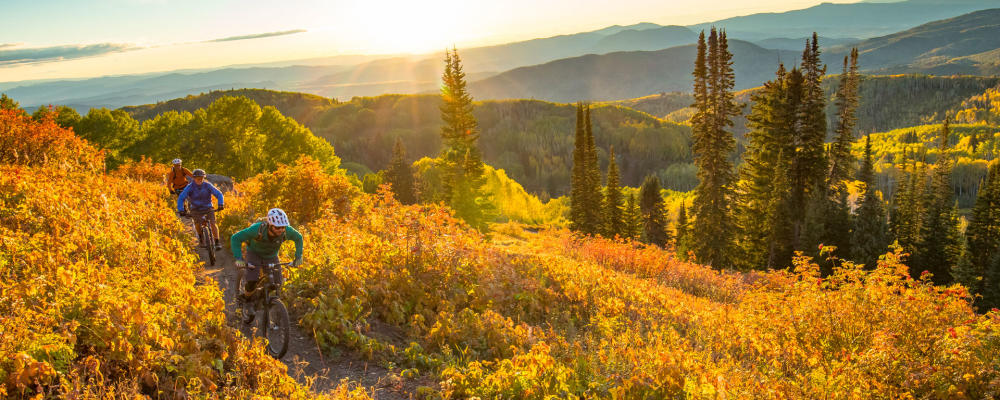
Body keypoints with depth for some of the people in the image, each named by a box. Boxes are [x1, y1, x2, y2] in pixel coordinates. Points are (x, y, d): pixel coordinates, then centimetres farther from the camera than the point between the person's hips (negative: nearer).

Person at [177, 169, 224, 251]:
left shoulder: (208, 185, -14)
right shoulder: (190, 187, -15)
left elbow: (219, 194, -16)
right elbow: (181, 198, -18)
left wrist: (220, 204, -33)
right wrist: (181, 210, -31)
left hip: (208, 208, -1)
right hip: (196, 209, 1)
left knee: (213, 223, -17)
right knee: (197, 224, -16)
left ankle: (217, 242, -9)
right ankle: (201, 237, 15)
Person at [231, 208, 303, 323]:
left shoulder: (287, 231, -30)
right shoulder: (258, 229, -37)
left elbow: (298, 238, -7)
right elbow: (235, 238, -28)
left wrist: (298, 257, -13)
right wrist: (239, 259, -37)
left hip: (271, 256, 3)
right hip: (254, 253, -3)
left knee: (277, 284, -10)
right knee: (252, 281, -23)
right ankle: (245, 296, 9)